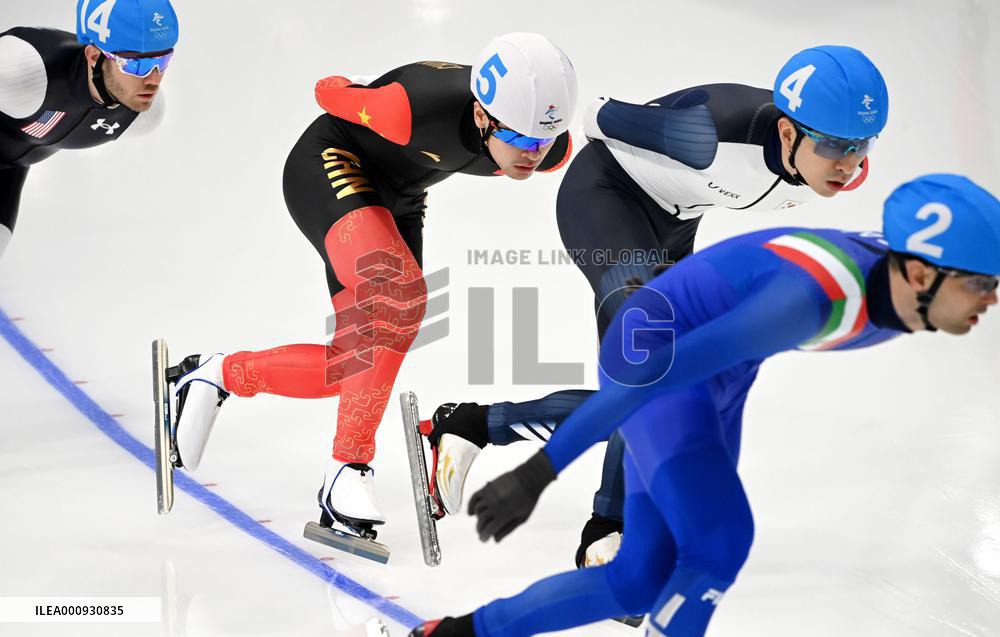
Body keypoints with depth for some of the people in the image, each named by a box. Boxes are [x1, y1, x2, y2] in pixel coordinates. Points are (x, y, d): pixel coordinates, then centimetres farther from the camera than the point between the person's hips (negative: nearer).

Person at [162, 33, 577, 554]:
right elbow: (329, 91, -16)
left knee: (363, 362, -2)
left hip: (397, 199, 7)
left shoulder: (553, 151, -20)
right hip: (329, 166, -7)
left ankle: (219, 374, 18)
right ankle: (349, 467, -26)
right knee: (401, 293, -32)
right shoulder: (419, 108, -36)